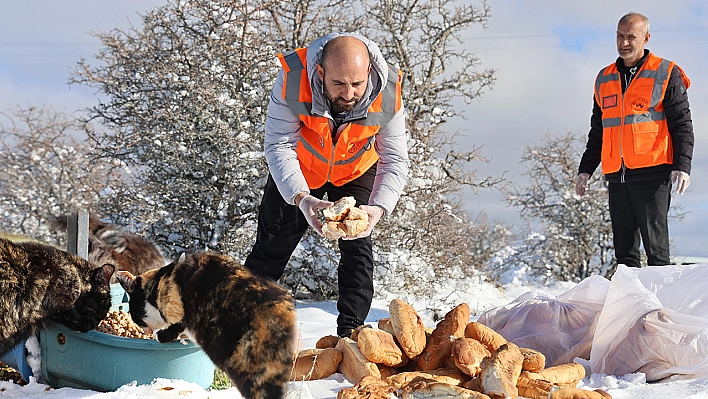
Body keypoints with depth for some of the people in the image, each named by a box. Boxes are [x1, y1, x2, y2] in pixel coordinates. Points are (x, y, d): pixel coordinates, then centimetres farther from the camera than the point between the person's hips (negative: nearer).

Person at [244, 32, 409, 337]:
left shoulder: (388, 94, -33)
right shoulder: (292, 77, -37)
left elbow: (395, 161, -25)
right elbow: (279, 145, -32)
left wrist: (378, 207, -43)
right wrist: (301, 198, -46)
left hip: (356, 172, 0)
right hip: (300, 168, 0)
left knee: (357, 247, -7)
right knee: (271, 245, 8)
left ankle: (351, 332, 7)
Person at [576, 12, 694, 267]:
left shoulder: (665, 74, 3)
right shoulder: (604, 79, 18)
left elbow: (682, 124, -2)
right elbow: (597, 131, 24)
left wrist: (682, 165, -14)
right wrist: (586, 169, 17)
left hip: (652, 174, -5)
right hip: (617, 176, 5)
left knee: (655, 245, -7)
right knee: (624, 249, 6)